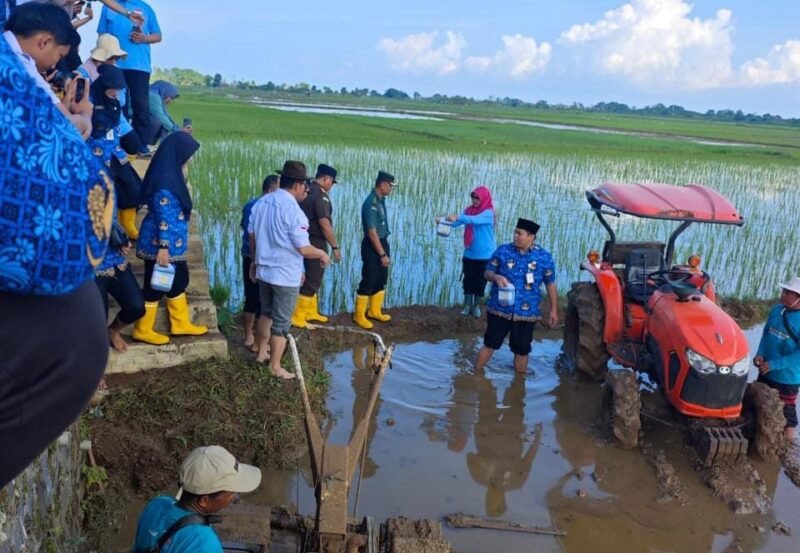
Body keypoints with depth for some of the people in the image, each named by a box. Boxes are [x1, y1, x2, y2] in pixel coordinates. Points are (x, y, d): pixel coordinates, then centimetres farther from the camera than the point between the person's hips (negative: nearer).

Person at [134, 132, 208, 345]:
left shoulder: (171, 174, 10)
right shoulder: (164, 179, -20)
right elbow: (163, 215, -23)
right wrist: (163, 247, -24)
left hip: (172, 243, 10)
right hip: (160, 242, -10)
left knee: (179, 280, 17)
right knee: (155, 285, 2)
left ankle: (180, 324, 29)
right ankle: (142, 330, 15)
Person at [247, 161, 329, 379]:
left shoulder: (261, 203, 1)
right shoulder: (293, 210, -22)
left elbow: (252, 236, 11)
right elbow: (303, 249, -22)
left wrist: (254, 262, 24)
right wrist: (322, 254, -3)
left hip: (264, 270, 7)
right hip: (286, 275, -7)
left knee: (266, 313, 25)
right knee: (281, 322, 5)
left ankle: (262, 353, 39)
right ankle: (275, 367, 16)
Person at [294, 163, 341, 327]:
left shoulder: (306, 191, 10)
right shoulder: (320, 195, -18)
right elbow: (324, 224, -23)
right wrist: (335, 246, -18)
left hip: (307, 240, 9)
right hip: (316, 242, -9)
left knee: (311, 277, 19)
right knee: (312, 280, -2)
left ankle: (311, 312, 29)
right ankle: (297, 317, 1)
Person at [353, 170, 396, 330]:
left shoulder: (381, 200, 7)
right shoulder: (371, 203, -22)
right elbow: (372, 233, -23)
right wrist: (382, 254, -21)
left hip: (382, 242, 9)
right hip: (372, 246, -9)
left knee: (381, 279, 17)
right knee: (369, 281, -2)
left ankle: (374, 311, 30)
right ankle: (359, 315, 10)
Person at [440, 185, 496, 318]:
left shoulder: (488, 213, -12)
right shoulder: (469, 210, 4)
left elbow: (475, 220, -31)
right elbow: (456, 222, -6)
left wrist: (458, 217, -43)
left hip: (484, 255, -4)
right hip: (469, 253, 4)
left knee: (480, 281, 7)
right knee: (468, 280, 6)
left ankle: (476, 306, 20)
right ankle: (467, 305, 18)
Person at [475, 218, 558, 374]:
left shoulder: (544, 257, -4)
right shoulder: (503, 251, -4)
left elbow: (550, 284, 4)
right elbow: (487, 272, 2)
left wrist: (553, 310, 5)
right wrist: (496, 277, -21)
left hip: (526, 313, 0)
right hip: (499, 309, 0)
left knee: (521, 350, 12)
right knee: (489, 344, 9)